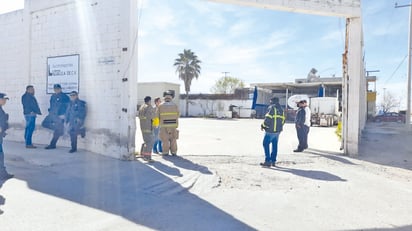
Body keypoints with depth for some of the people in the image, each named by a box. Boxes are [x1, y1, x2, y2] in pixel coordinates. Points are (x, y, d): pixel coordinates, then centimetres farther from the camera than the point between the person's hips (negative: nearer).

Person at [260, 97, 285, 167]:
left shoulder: (271, 108, -9)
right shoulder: (281, 109, 14)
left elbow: (268, 119, -16)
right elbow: (283, 120, 16)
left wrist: (263, 126, -4)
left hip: (270, 130, -8)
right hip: (278, 131, 8)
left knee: (266, 144, -2)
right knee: (274, 145, 12)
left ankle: (268, 161, -5)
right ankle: (273, 161, 16)